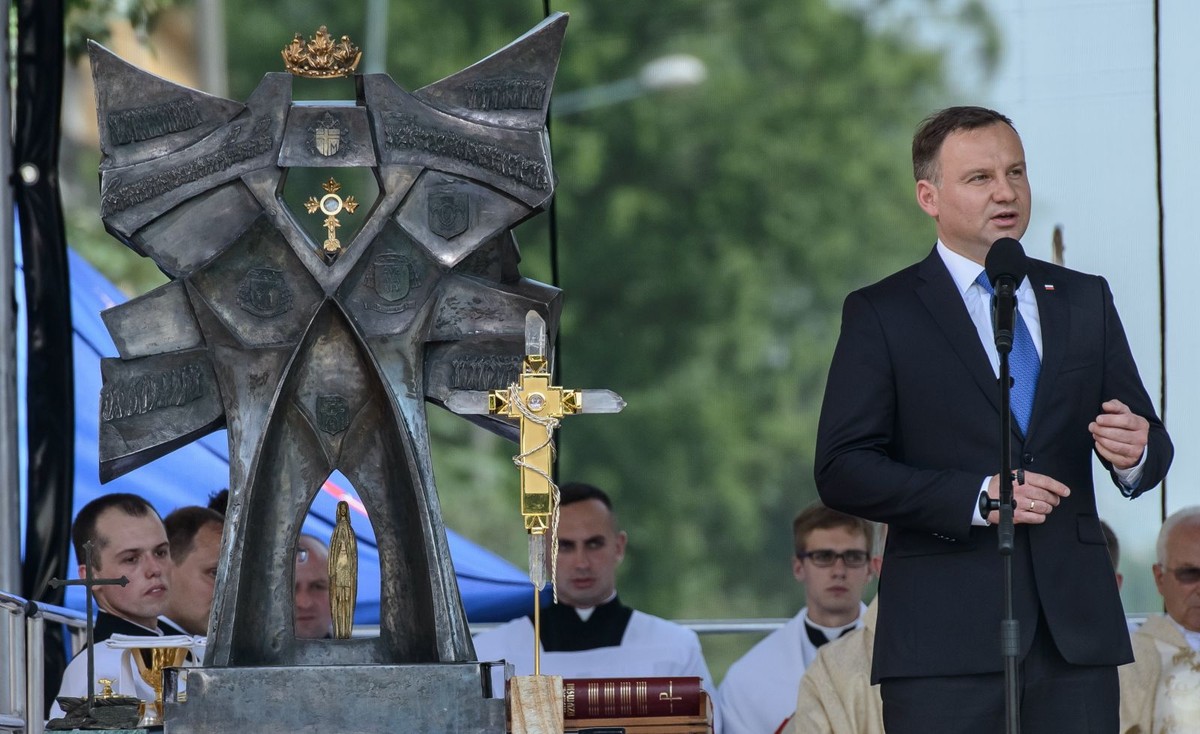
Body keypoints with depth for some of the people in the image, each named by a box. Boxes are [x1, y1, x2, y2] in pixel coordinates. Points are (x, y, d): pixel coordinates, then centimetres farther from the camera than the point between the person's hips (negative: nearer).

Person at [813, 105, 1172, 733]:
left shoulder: (1085, 300, 16)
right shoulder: (880, 314, 4)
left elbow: (1150, 444, 13)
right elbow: (842, 470, -4)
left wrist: (1136, 454, -12)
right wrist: (976, 497, -15)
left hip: (1076, 631, 3)